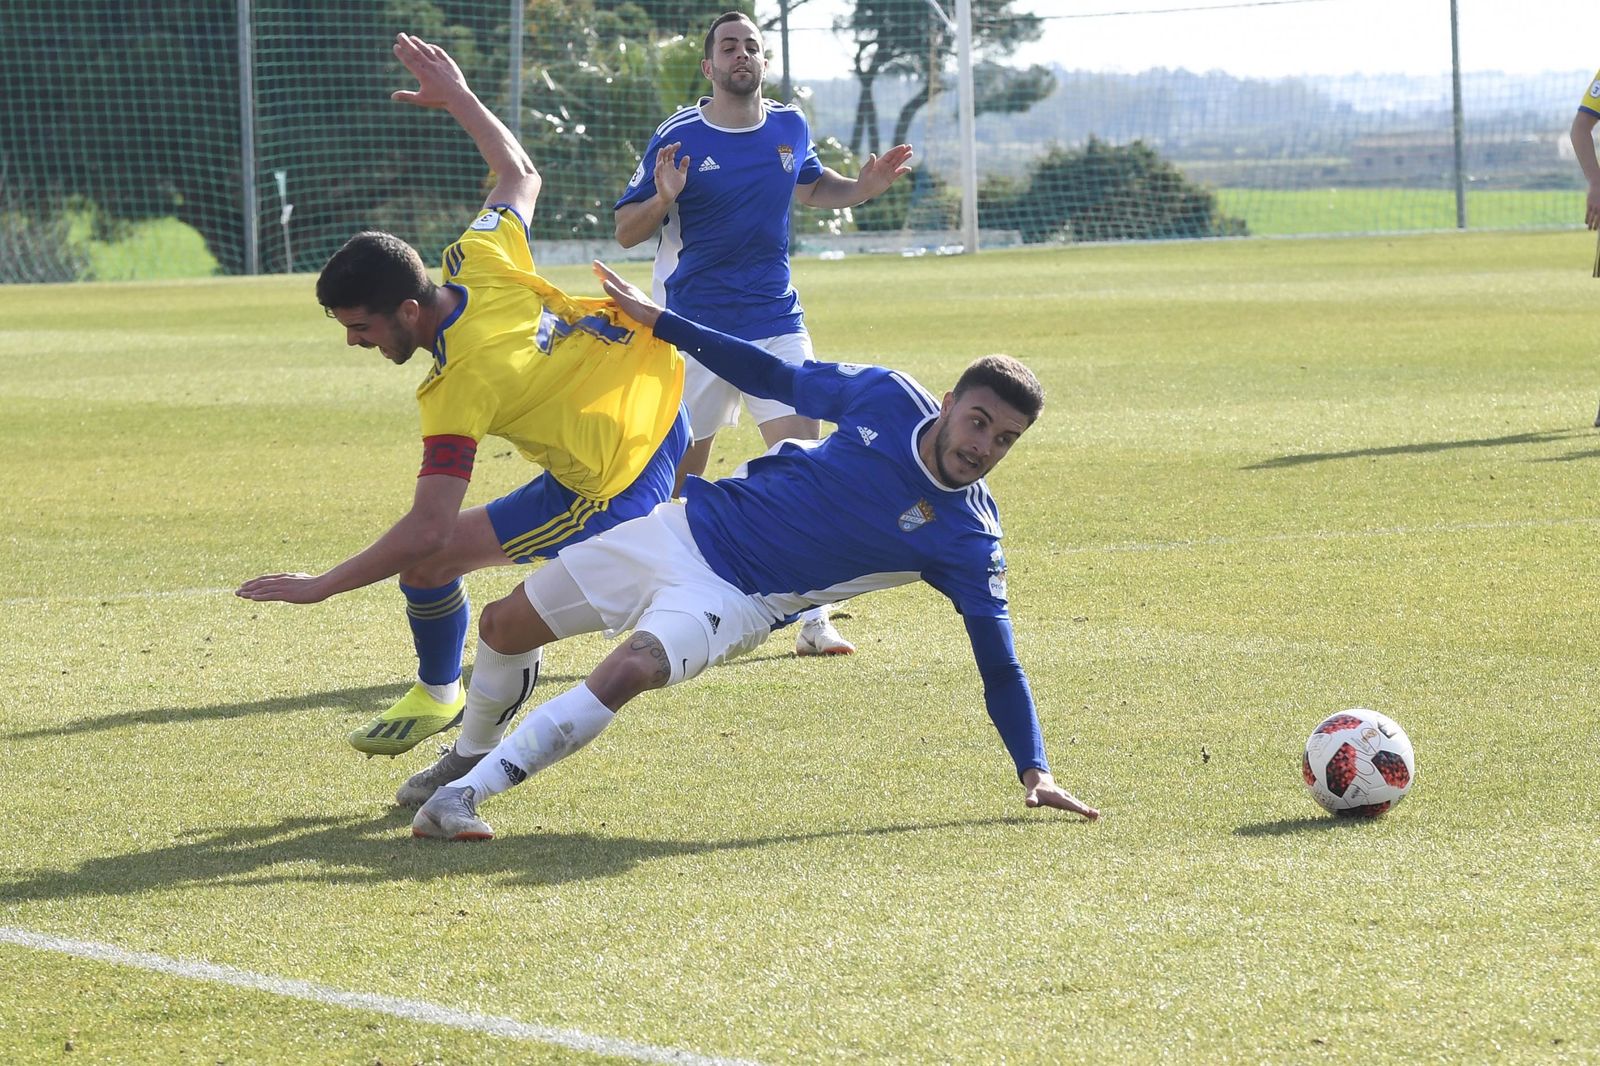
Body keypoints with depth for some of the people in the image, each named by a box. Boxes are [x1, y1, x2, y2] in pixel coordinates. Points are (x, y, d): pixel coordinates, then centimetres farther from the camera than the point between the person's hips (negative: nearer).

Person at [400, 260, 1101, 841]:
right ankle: (469, 756, 39)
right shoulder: (889, 397, -10)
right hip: (689, 527, 4)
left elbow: (999, 666, -13)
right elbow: (776, 380, 4)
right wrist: (657, 322, 5)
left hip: (738, 600, -4)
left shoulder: (967, 542, -16)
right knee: (505, 627, 10)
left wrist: (1035, 772, -23)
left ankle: (467, 793, -28)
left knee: (629, 672, -34)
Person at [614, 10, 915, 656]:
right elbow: (626, 232, -3)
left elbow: (810, 186, 27)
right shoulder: (677, 139, -8)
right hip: (694, 330, -3)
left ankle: (811, 620, -5)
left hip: (777, 324, 3)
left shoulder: (790, 128, 5)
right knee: (680, 471, 4)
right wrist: (663, 201, -24)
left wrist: (862, 187, 7)